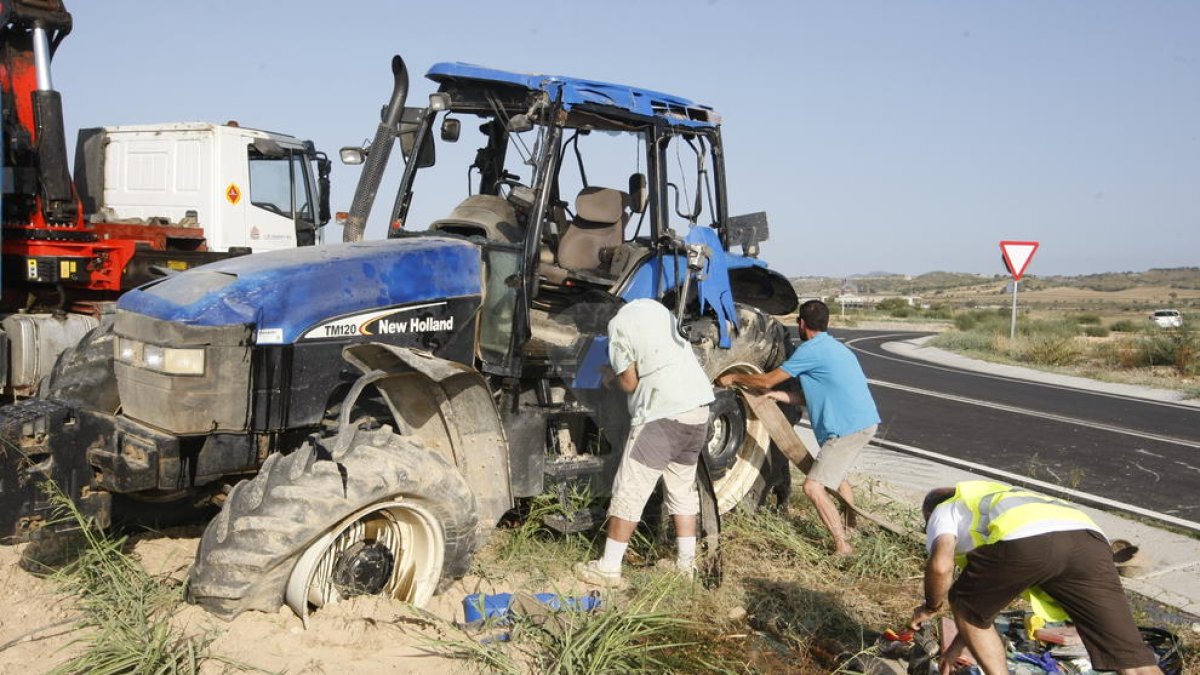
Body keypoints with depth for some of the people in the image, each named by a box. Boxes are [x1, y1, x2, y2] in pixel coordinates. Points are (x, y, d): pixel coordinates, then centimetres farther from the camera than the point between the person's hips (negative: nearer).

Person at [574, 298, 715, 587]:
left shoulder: (618, 325, -3)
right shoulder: (656, 308, 19)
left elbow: (630, 383, -3)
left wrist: (611, 377, 17)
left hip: (662, 414, -7)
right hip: (699, 408, 8)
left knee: (629, 492, 0)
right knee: (683, 488, 20)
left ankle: (609, 569, 5)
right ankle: (687, 563, 24)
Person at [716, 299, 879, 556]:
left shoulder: (812, 349, -12)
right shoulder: (833, 347, 17)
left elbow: (767, 381, -8)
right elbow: (815, 396, 19)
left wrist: (734, 377, 6)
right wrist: (779, 396, 15)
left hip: (850, 427, -10)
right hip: (864, 421, 10)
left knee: (813, 487, -9)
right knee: (835, 473, 32)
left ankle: (843, 546, -7)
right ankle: (851, 527, 46)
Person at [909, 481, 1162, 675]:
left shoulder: (944, 511, 28)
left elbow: (941, 565, 4)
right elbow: (984, 598, 53)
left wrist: (931, 607, 23)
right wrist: (958, 645, 61)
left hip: (1025, 540, -6)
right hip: (1088, 540, 7)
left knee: (962, 605, 22)